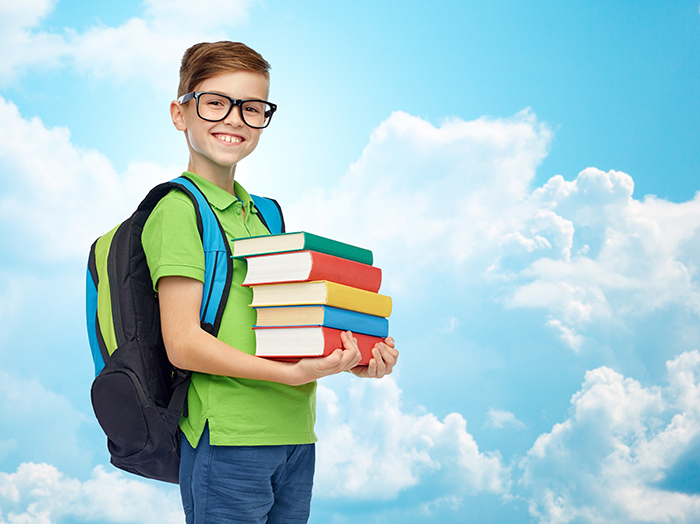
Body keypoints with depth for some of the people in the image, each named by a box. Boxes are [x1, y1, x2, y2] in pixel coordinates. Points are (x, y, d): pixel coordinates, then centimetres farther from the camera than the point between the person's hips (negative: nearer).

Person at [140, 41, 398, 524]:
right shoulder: (178, 210, -8)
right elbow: (183, 344, -15)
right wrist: (293, 373, -21)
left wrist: (352, 362, 2)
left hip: (296, 432, 7)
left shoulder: (261, 213, 15)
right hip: (227, 435, -7)